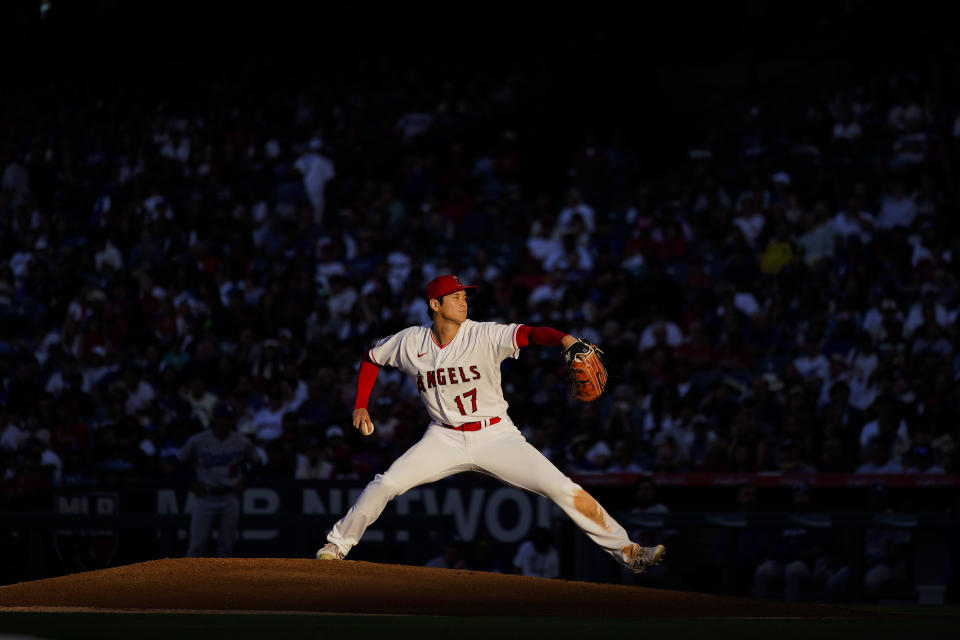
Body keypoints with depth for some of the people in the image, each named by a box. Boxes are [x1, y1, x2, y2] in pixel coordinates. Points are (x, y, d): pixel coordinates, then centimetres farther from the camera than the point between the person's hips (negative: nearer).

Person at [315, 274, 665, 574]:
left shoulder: (485, 336, -14)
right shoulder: (410, 342, -5)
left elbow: (530, 333, -30)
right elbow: (372, 358, 15)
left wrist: (564, 338, -49)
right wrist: (361, 406, 6)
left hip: (496, 436, -2)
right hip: (445, 439, 2)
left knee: (562, 489, -13)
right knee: (387, 483, -16)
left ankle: (625, 551, -7)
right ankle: (337, 544, 6)